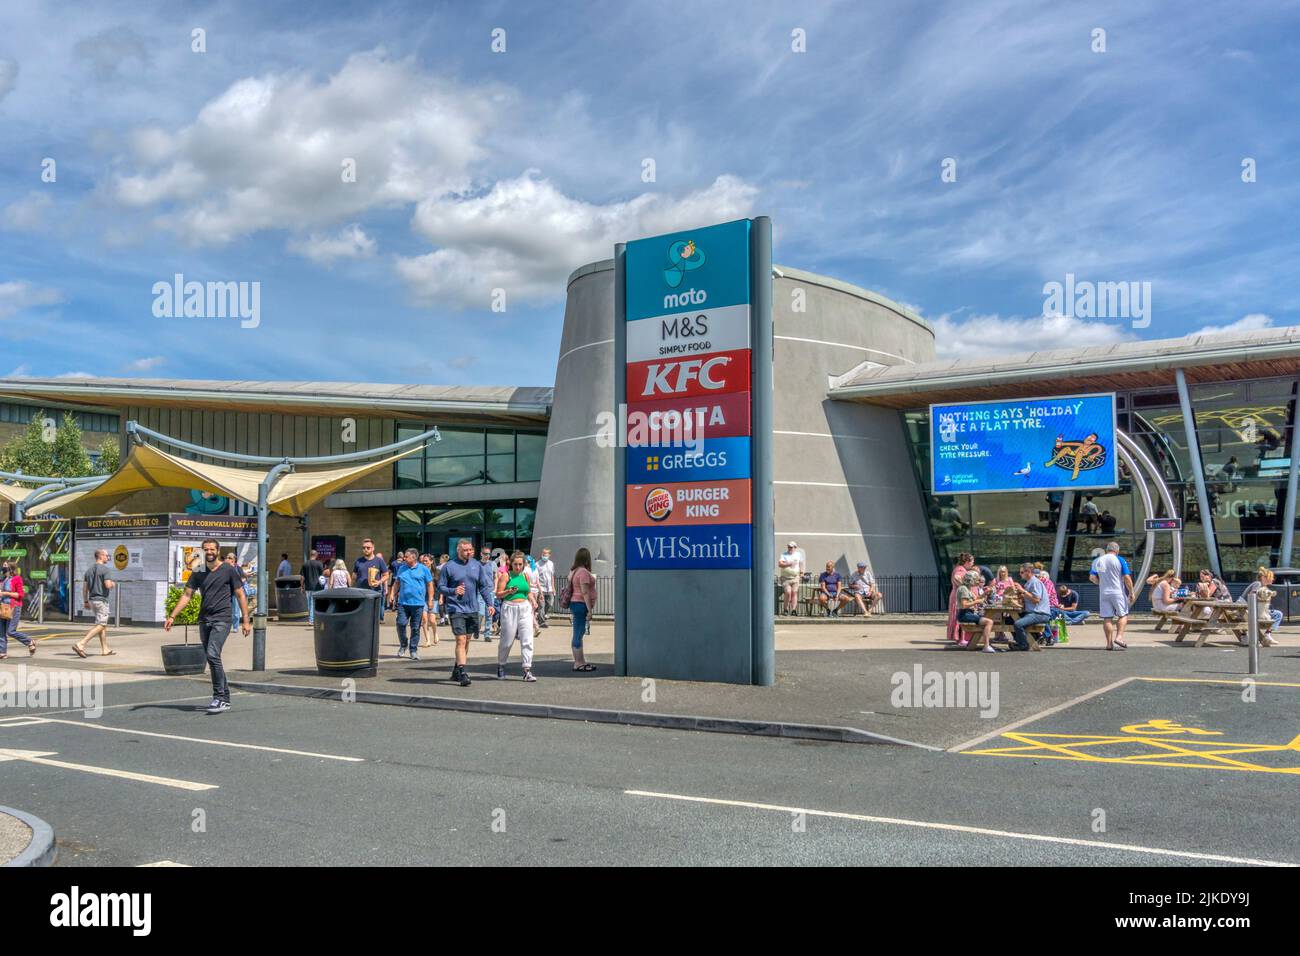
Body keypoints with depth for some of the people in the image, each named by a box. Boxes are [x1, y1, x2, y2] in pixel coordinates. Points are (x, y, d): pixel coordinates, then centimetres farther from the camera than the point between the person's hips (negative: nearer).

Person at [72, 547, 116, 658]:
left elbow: (84, 587, 12)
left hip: (92, 600, 9)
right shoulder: (105, 569, -12)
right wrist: (113, 584, 2)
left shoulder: (89, 569, 12)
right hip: (101, 600, -9)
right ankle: (80, 644, -21)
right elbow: (108, 585, -21)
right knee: (100, 625, -8)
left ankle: (105, 649, 17)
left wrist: (85, 601, 17)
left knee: (103, 624, 16)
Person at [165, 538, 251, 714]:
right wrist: (172, 616, 1)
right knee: (212, 660, 8)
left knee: (213, 655, -20)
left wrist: (246, 620, -3)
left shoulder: (229, 570, 0)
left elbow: (240, 596, 1)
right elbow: (186, 595, 11)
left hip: (221, 620, -6)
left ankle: (219, 697, -16)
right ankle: (225, 699, 16)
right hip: (204, 620, 6)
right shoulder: (199, 573, 13)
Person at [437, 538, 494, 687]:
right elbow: (440, 587, -2)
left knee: (466, 641, 13)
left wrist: (489, 603, -2)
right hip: (456, 609, -5)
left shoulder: (477, 566, 7)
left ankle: (456, 671, 28)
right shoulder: (448, 567, -4)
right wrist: (453, 591, -21)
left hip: (473, 609, 5)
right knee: (461, 640, -13)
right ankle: (462, 674, -14)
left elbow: (484, 586, 9)